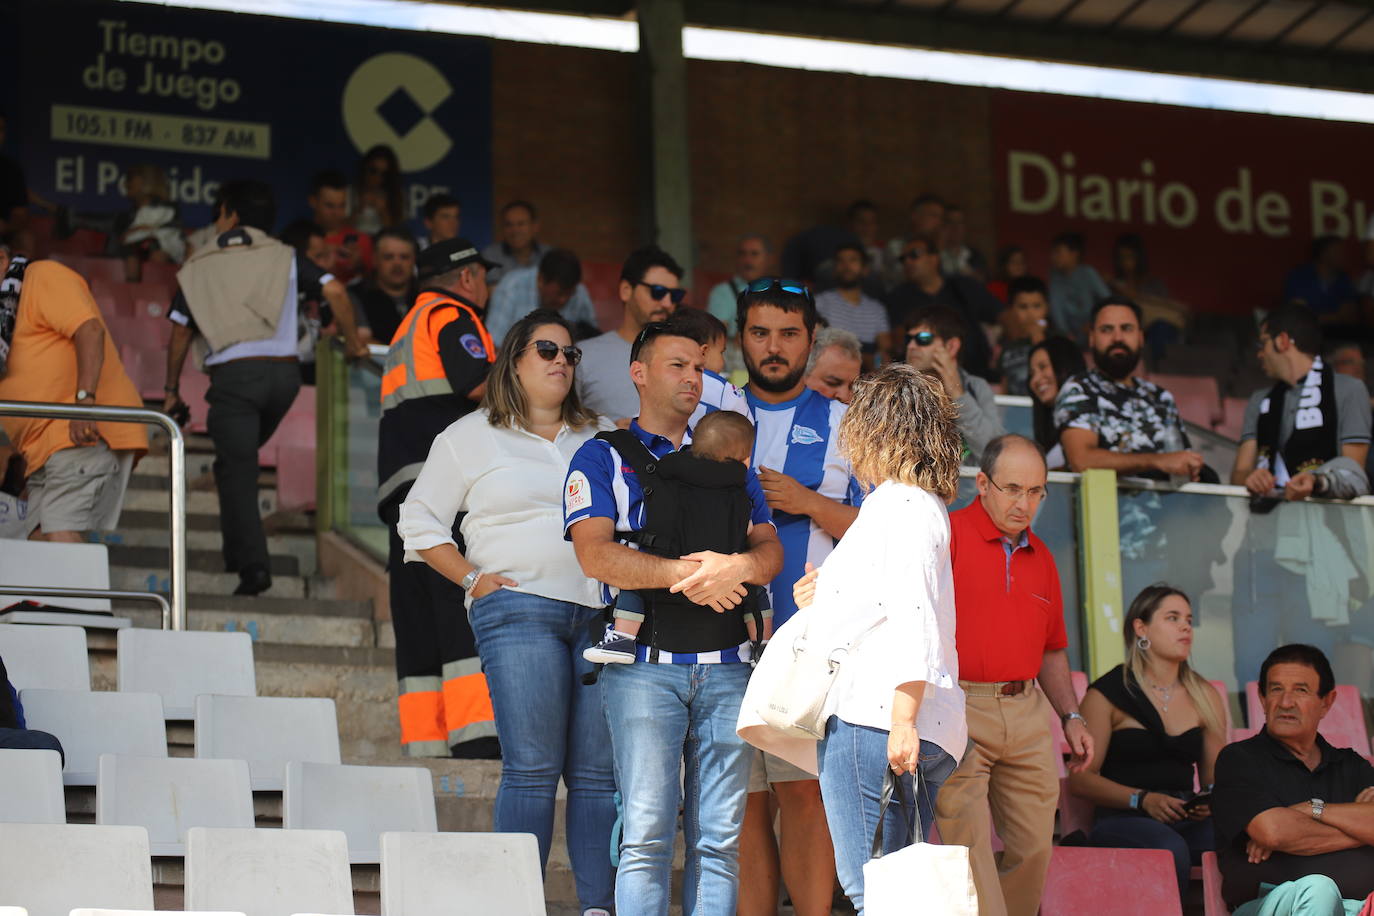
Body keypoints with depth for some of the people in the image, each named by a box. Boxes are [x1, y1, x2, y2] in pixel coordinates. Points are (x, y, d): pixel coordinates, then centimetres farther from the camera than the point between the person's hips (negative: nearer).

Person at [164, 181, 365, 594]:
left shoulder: (198, 267, 9)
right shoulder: (284, 257, 10)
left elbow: (181, 331, 9)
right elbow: (334, 289, -4)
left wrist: (172, 389, 18)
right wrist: (352, 341, 9)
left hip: (233, 374, -3)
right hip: (285, 371, 3)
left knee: (236, 468, -4)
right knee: (242, 457, 21)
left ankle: (252, 564, -16)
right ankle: (238, 549, 16)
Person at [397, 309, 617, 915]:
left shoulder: (601, 437, 20)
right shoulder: (471, 437, 10)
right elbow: (418, 521, 12)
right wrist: (472, 578, 0)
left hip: (601, 613, 4)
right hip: (520, 609, -4)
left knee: (600, 770, -1)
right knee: (533, 768, -12)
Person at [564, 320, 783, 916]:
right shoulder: (602, 458, 8)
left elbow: (770, 551, 13)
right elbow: (596, 554, -7)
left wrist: (739, 567, -11)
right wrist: (687, 571, -15)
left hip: (726, 664, 4)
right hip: (646, 664, -4)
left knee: (719, 838, 1)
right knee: (647, 833, -9)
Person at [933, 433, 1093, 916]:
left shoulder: (1041, 556, 17)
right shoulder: (947, 535, -5)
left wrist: (1071, 716, 18)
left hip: (1028, 713, 7)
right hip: (959, 709, -6)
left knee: (1033, 847, 6)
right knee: (969, 846, -10)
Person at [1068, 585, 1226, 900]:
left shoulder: (1206, 697, 18)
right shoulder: (1107, 696, 3)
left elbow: (1217, 772, 19)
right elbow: (1080, 778, 0)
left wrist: (1210, 798, -5)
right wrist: (1142, 800, -13)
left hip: (1187, 820, 4)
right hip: (1122, 820, -4)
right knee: (1171, 849, -37)